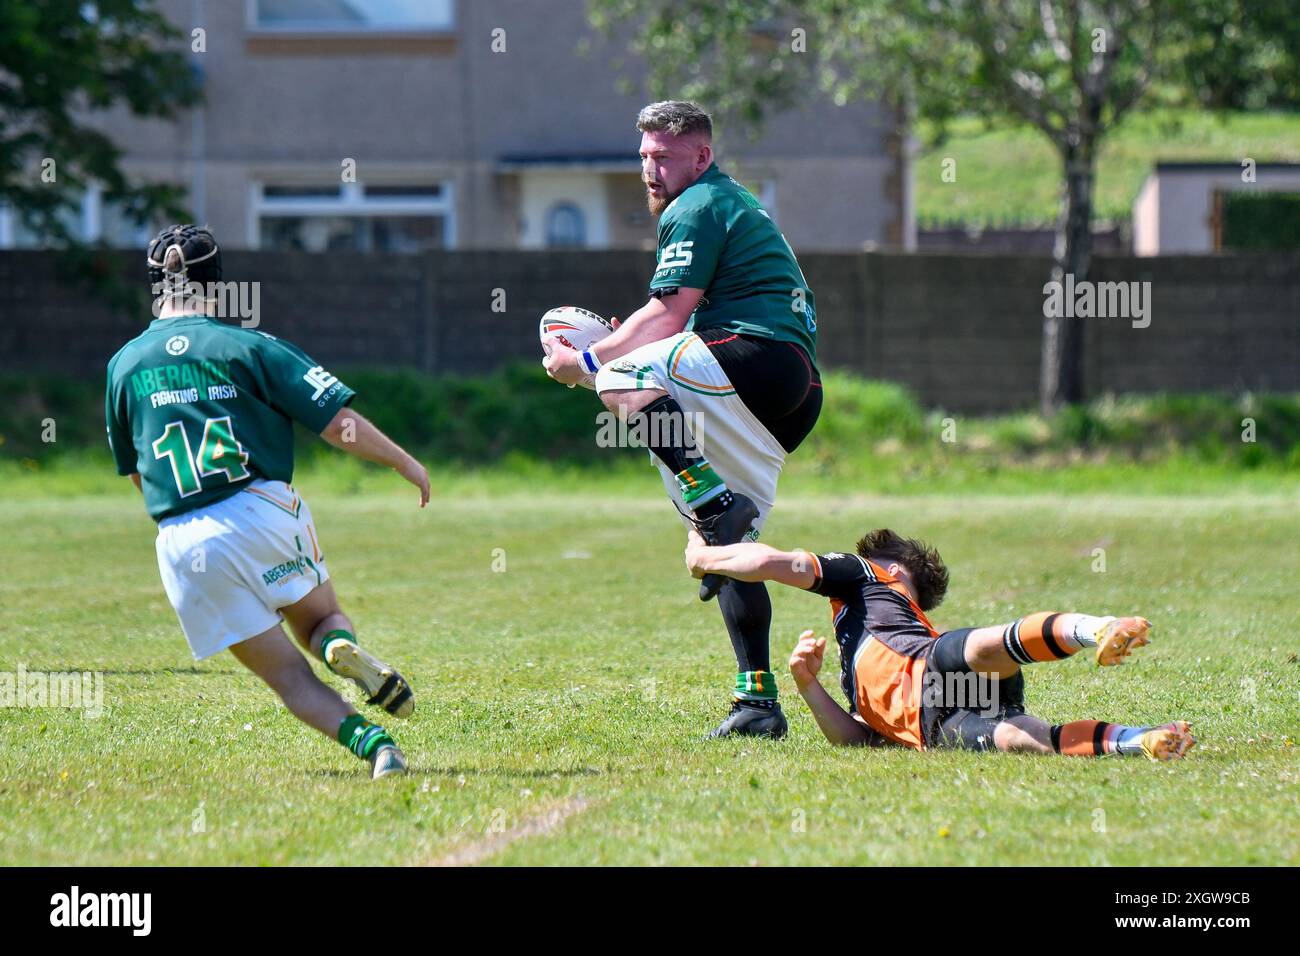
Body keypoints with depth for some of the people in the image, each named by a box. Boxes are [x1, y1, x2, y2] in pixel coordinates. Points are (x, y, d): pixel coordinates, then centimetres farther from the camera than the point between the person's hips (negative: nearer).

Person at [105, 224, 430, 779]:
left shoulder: (123, 366, 10)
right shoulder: (249, 346, 1)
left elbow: (133, 472, 20)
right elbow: (339, 422, -3)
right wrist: (405, 464, 11)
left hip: (182, 546, 2)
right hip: (263, 513, -2)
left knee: (287, 675, 7)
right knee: (323, 619, 21)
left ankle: (368, 739, -19)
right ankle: (345, 650, -16)